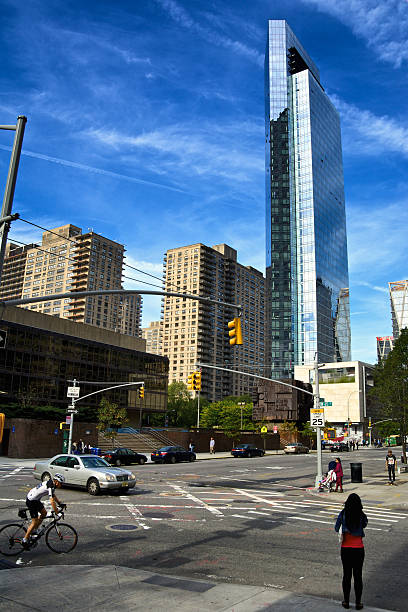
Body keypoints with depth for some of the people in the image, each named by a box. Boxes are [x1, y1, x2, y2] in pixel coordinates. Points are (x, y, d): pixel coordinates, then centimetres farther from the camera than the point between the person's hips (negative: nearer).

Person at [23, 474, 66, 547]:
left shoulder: (50, 483, 5)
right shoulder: (50, 487, -24)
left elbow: (54, 496, 20)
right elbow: (52, 502, -26)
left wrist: (60, 503, 14)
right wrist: (57, 513, -19)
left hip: (36, 499, 10)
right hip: (31, 501, -10)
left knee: (44, 513, 15)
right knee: (35, 522, -3)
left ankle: (34, 530, 25)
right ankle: (25, 539, 7)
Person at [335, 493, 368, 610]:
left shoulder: (343, 514, -10)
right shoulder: (362, 516, -11)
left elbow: (336, 529, -2)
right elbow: (365, 525, 9)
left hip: (345, 549, 1)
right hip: (358, 549, -1)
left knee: (346, 575, 12)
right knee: (358, 576, 11)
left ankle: (346, 601, 21)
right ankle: (358, 603, 17)